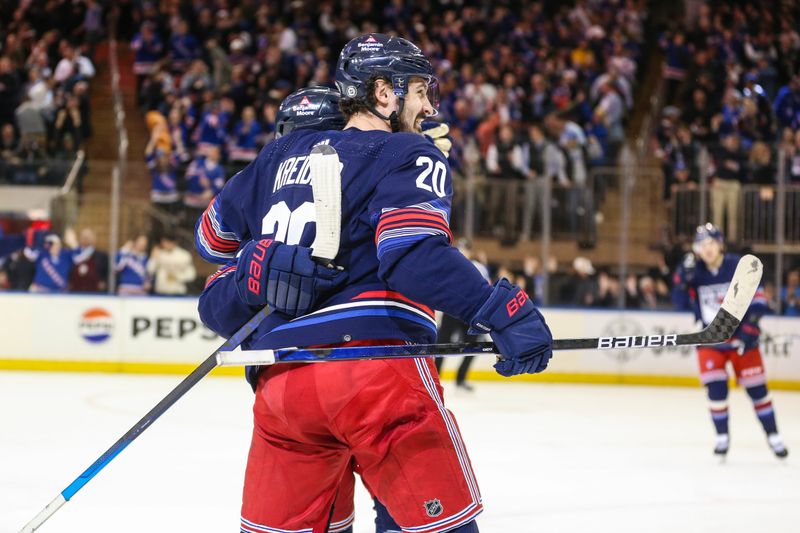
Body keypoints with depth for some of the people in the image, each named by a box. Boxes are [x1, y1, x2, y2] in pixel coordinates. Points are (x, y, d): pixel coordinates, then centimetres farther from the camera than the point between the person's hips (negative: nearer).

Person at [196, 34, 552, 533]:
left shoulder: (281, 154, 21)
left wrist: (226, 298, 45)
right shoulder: (409, 155, 2)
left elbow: (218, 232, 30)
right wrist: (505, 311, -20)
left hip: (280, 379, 6)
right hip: (380, 370, -6)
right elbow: (415, 253, -15)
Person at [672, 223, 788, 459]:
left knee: (756, 387, 2)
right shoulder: (694, 271, -3)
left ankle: (773, 436, 16)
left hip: (740, 338, -2)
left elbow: (757, 302, -13)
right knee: (715, 388, -9)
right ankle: (722, 437, 7)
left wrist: (748, 333, -19)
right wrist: (683, 276, -21)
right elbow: (681, 303, -7)